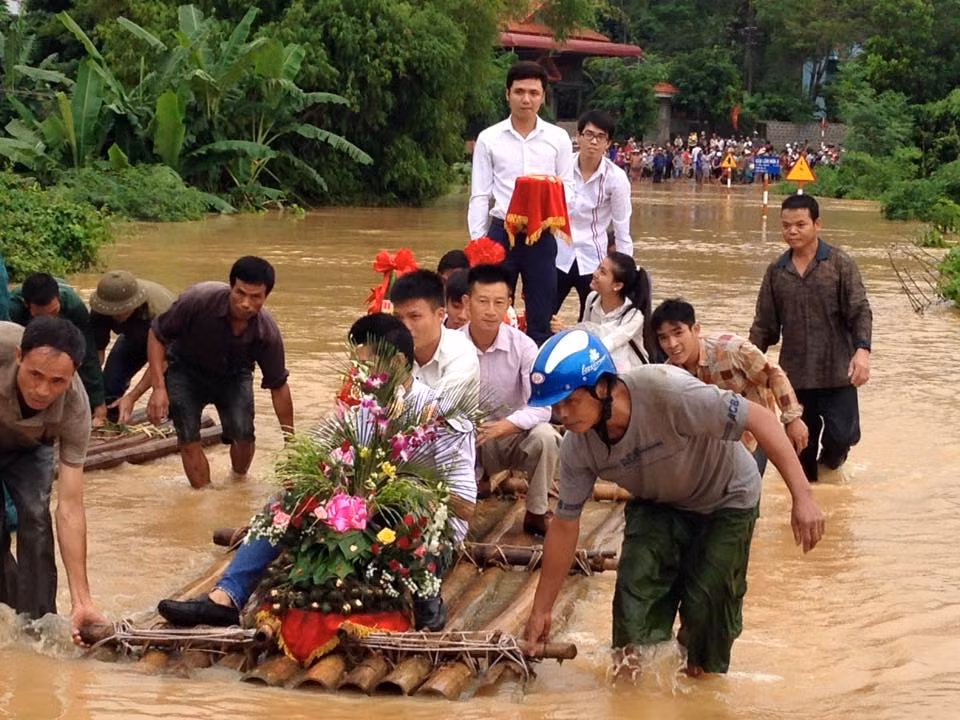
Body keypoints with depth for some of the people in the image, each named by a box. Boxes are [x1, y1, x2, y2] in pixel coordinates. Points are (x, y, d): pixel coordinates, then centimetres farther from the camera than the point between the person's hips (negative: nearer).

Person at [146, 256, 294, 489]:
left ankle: (239, 480, 15)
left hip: (234, 376, 1)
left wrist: (290, 439, -9)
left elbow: (278, 387, -13)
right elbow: (157, 334, -20)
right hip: (185, 371, -1)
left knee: (243, 432, -15)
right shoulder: (198, 300, -35)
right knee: (188, 438, -14)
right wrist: (159, 388, -28)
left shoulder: (267, 333, -28)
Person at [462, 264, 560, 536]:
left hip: (513, 437, -1)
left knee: (544, 436, -33)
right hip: (466, 442, 1)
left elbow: (541, 407, -23)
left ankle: (536, 514, -10)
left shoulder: (522, 346, -15)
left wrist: (503, 427, -38)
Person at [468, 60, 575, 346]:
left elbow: (568, 186, 7)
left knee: (540, 317, 6)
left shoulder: (558, 138, 4)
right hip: (501, 232, -1)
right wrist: (477, 242, -3)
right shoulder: (488, 139, 2)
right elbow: (480, 196, 2)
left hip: (542, 235, 1)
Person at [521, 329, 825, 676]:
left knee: (708, 602, -8)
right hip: (656, 505, 4)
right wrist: (540, 611, -5)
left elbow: (760, 418, -36)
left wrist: (802, 498, -40)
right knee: (635, 589, -12)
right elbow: (564, 525, -9)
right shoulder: (578, 448, -22)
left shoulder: (666, 393, -40)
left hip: (726, 501, -4)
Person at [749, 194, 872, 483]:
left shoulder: (841, 264, -4)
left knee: (841, 435, -8)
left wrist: (862, 349, -27)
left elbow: (860, 311, -10)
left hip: (837, 373, -3)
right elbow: (764, 325, 11)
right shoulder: (776, 271, 7)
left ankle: (831, 458, 25)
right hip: (795, 375, 3)